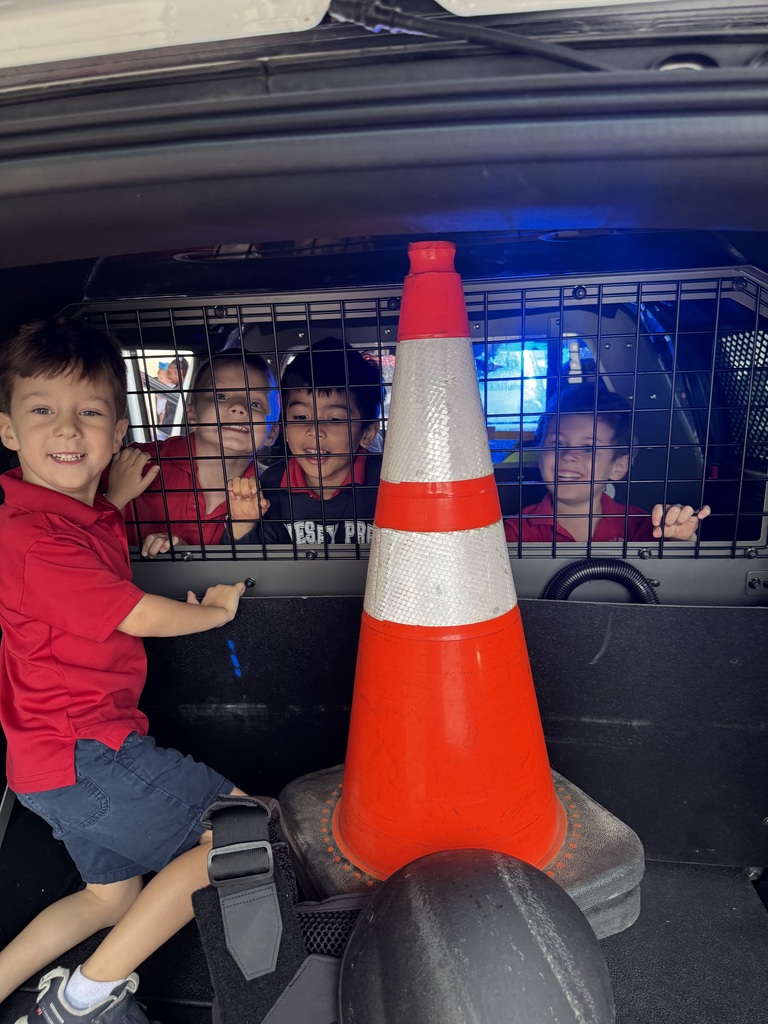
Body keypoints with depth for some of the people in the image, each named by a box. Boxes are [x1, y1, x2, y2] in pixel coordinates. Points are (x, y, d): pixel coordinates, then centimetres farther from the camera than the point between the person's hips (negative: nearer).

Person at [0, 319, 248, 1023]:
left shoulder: (93, 517, 5)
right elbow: (141, 616, -19)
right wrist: (214, 610, 0)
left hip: (76, 748, 10)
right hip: (85, 754, -10)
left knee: (113, 897, 26)